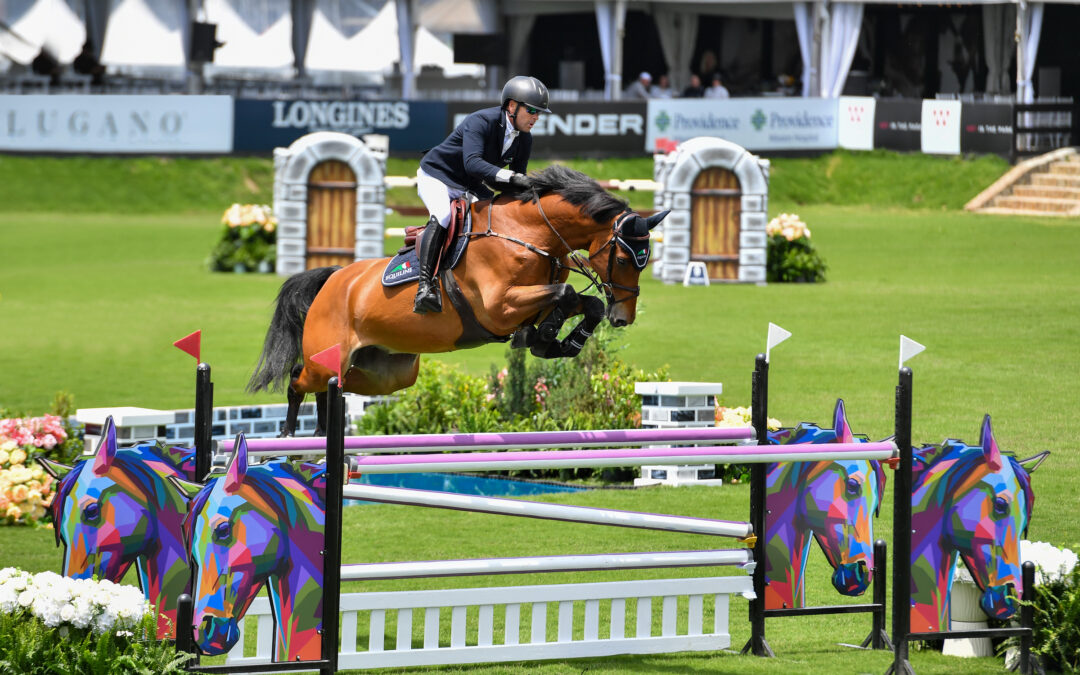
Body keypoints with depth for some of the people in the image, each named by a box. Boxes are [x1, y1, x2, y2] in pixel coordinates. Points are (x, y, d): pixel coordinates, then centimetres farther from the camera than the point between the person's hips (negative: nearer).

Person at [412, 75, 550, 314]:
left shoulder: (524, 139, -3)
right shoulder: (481, 121, -28)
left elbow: (518, 184, 4)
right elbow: (472, 163, -43)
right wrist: (511, 177, -53)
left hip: (470, 187, 8)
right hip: (436, 176, -8)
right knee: (441, 217, -35)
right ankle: (424, 287, -43)